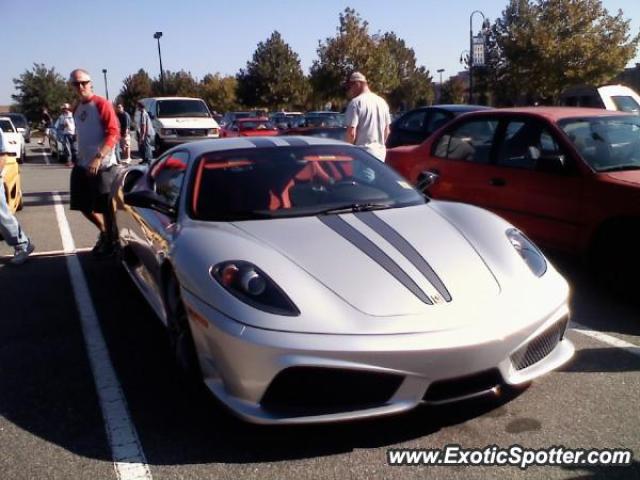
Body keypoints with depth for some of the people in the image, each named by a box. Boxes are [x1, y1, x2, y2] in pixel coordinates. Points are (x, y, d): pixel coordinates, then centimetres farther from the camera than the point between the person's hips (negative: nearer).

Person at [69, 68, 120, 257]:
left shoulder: (102, 104, -10)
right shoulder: (77, 108, 14)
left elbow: (114, 134, -18)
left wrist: (98, 158, -26)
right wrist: (79, 158, 19)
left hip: (103, 166, -8)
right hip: (82, 165, 8)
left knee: (105, 207, -1)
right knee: (84, 206, 13)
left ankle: (110, 241, 15)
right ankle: (104, 231, 33)